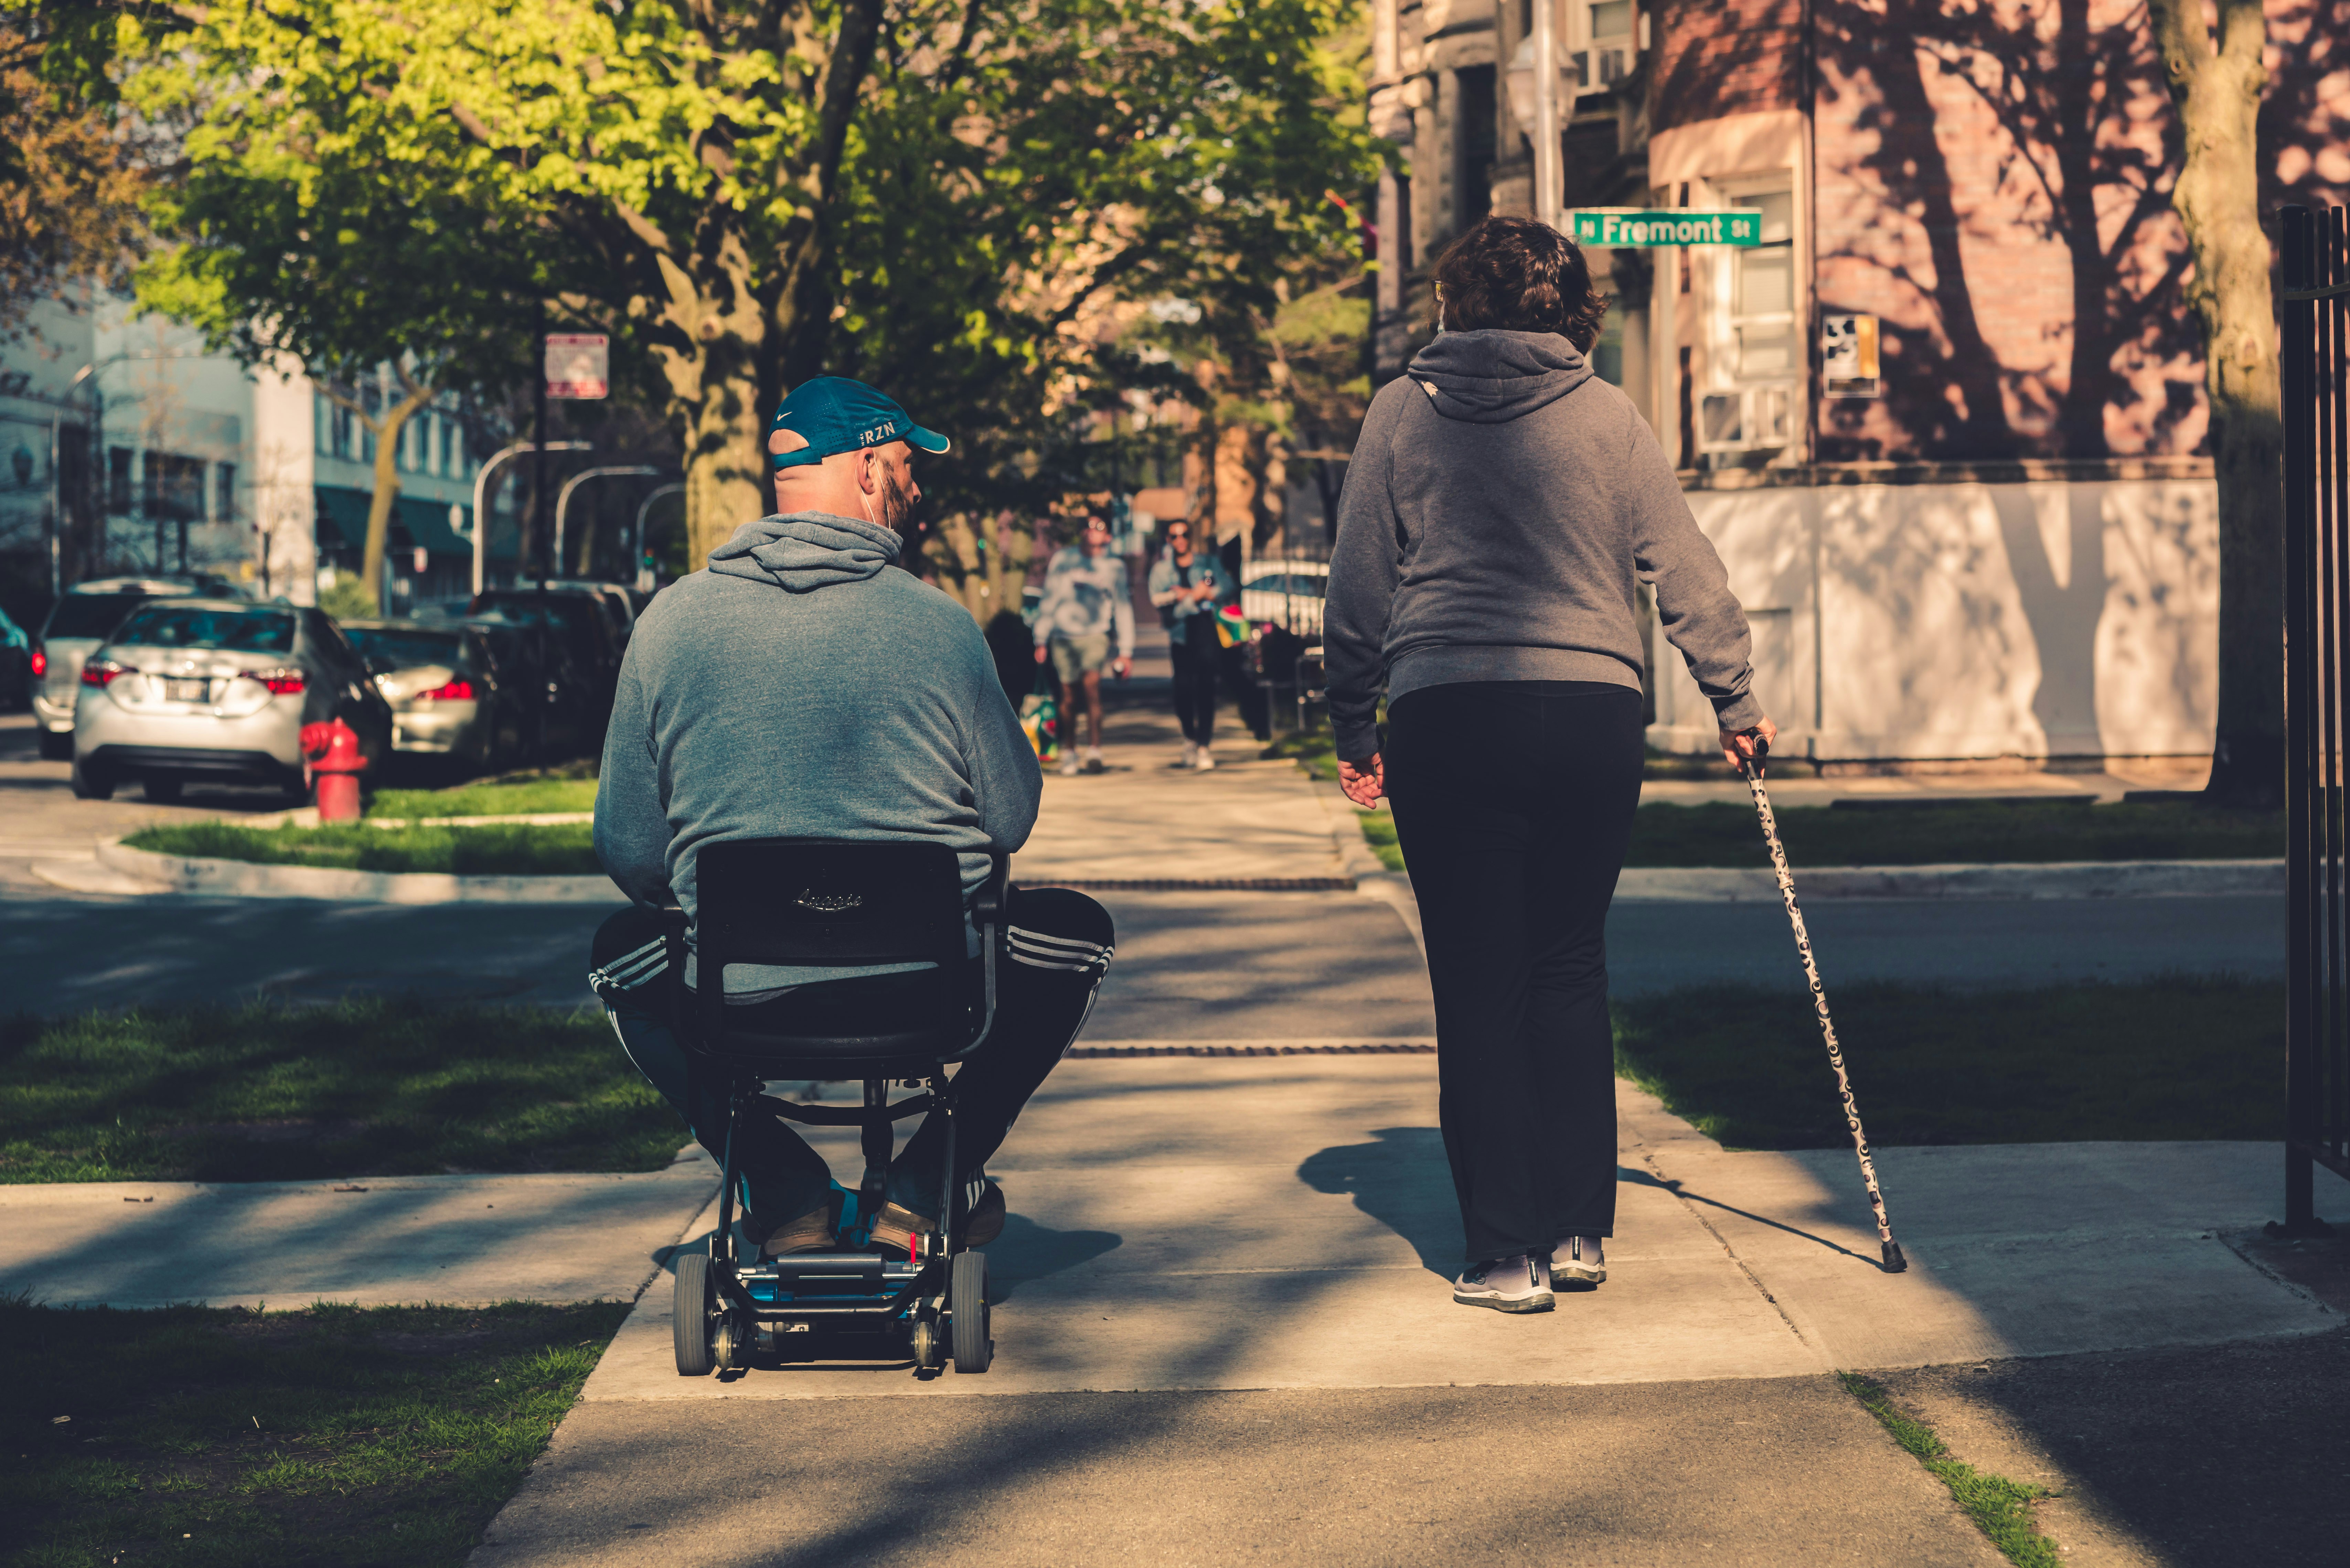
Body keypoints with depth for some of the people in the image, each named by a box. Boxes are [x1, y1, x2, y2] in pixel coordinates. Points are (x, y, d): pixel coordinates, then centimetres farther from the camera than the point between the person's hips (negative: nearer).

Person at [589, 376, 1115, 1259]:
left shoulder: (671, 621, -3)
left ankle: (783, 1188, 18)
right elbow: (1011, 823, 1)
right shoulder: (940, 626, -8)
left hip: (740, 998, 1)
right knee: (1076, 931, 28)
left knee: (620, 951, 33)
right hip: (932, 990, -1)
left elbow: (629, 857, 1)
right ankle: (928, 1182, 17)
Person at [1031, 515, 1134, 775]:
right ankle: (1068, 752, 18)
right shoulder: (1063, 559, 8)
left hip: (1095, 635, -1)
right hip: (1063, 636, 1)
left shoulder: (1115, 566, 8)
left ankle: (1094, 752, -22)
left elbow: (1123, 608, 11)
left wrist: (1126, 651, 8)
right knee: (1068, 697, 2)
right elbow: (1048, 599, 13)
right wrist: (1041, 639, 10)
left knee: (1092, 685, -21)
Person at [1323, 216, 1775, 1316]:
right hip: (1594, 714, 1)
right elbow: (1687, 571, 7)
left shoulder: (1405, 410, 5)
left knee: (1478, 988, 4)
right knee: (1570, 971, 15)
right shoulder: (1606, 417, 6)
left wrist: (1352, 729, 14)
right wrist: (1735, 701, 18)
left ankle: (1507, 1251, 4)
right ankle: (1580, 1228, 17)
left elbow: (1358, 587, 6)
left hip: (1447, 719, -1)